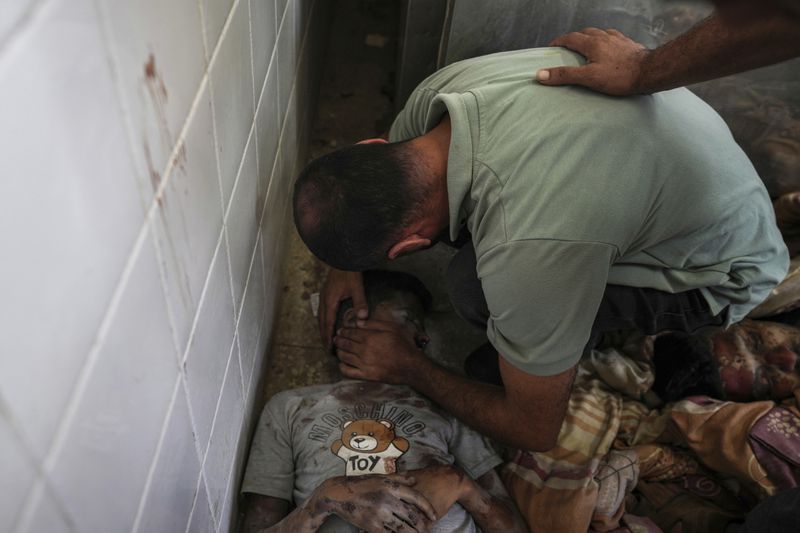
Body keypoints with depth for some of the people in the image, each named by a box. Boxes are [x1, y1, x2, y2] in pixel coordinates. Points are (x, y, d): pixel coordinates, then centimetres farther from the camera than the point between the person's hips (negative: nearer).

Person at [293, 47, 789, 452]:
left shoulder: (527, 251, -42)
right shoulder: (441, 90, -21)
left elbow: (535, 430, -23)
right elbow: (387, 151, 7)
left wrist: (412, 369, -11)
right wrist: (347, 263, 1)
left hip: (725, 266, -7)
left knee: (473, 284, -26)